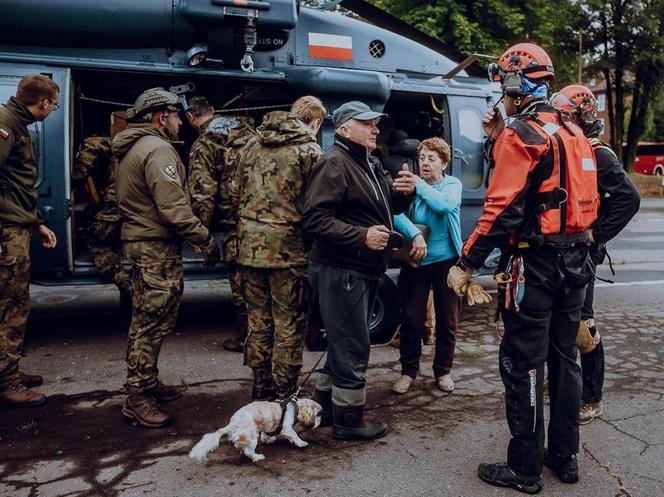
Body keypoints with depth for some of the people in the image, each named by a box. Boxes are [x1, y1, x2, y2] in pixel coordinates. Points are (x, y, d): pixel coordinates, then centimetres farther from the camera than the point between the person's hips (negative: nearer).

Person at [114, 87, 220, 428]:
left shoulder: (130, 149, 17)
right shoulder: (157, 149, -16)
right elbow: (174, 207, -24)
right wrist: (205, 240, -18)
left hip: (138, 242, 11)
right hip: (158, 247, -11)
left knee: (144, 320, 18)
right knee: (154, 323, -4)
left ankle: (147, 383, 30)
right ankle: (137, 397, 2)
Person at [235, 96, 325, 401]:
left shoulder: (253, 145, 12)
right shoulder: (308, 151, -7)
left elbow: (239, 195, 15)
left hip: (250, 247, 6)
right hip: (289, 249, -6)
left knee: (259, 322, 15)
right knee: (290, 327, 6)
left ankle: (261, 392, 25)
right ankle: (283, 396, 15)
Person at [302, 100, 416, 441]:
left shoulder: (370, 164, 17)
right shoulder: (334, 163, -14)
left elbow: (389, 206, 22)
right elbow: (314, 218, -22)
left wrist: (404, 192, 0)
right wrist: (362, 236, -25)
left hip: (363, 272, 10)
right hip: (341, 272, -10)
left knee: (343, 343, 19)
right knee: (353, 348, -2)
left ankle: (325, 408, 33)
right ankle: (349, 421, 12)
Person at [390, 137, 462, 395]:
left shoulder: (452, 184, -2)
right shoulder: (412, 185, -1)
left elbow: (445, 204, -24)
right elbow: (397, 214, -17)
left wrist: (419, 185, -22)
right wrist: (415, 234, -31)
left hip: (446, 260, 0)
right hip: (416, 261, 0)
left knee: (447, 320, 10)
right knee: (412, 318, 2)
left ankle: (443, 371, 27)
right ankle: (408, 371, 19)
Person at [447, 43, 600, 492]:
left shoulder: (522, 133, -13)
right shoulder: (572, 133, 14)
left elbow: (502, 209, -20)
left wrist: (465, 265, -16)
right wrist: (499, 139, 16)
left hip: (534, 263, -9)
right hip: (574, 261, 9)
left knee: (523, 365, 0)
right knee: (563, 358, 16)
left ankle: (525, 469, 11)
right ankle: (564, 456, 29)